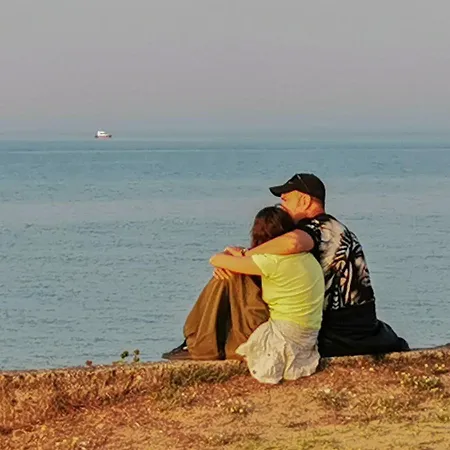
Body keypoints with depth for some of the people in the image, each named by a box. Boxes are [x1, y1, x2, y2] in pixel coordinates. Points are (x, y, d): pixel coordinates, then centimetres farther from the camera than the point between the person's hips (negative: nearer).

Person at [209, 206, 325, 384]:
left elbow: (216, 260, -8)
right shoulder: (305, 256, 5)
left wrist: (230, 254, 11)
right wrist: (243, 256, 10)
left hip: (285, 338, -8)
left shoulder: (272, 261, -17)